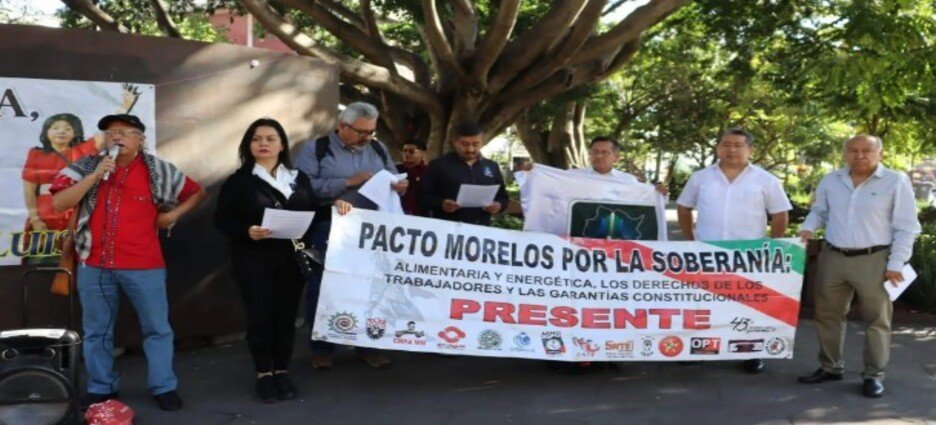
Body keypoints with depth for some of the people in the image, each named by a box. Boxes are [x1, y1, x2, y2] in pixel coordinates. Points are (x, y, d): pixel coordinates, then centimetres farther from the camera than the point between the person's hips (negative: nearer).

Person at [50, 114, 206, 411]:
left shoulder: (158, 171, -1)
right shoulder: (84, 167, 3)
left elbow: (197, 192, 11)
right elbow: (58, 203, -9)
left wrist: (172, 215, -1)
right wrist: (94, 175, -15)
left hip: (143, 265, -1)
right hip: (94, 264, 2)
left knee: (157, 328, 5)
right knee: (97, 331, 12)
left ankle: (163, 387, 18)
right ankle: (101, 388, 26)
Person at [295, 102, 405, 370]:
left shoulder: (378, 149, 12)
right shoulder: (315, 149, -4)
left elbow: (393, 179, 17)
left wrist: (399, 186, -9)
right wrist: (349, 182, -18)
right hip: (329, 232, -4)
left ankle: (368, 345, 22)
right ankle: (321, 348, 17)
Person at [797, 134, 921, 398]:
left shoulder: (896, 181, -5)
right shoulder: (831, 180, 7)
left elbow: (906, 227, -5)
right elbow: (819, 211, 20)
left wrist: (896, 263, -10)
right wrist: (808, 228, -1)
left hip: (874, 260, -4)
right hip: (832, 258, 4)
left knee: (876, 319, 4)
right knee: (828, 316, 11)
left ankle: (874, 375, 15)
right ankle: (831, 367, 25)